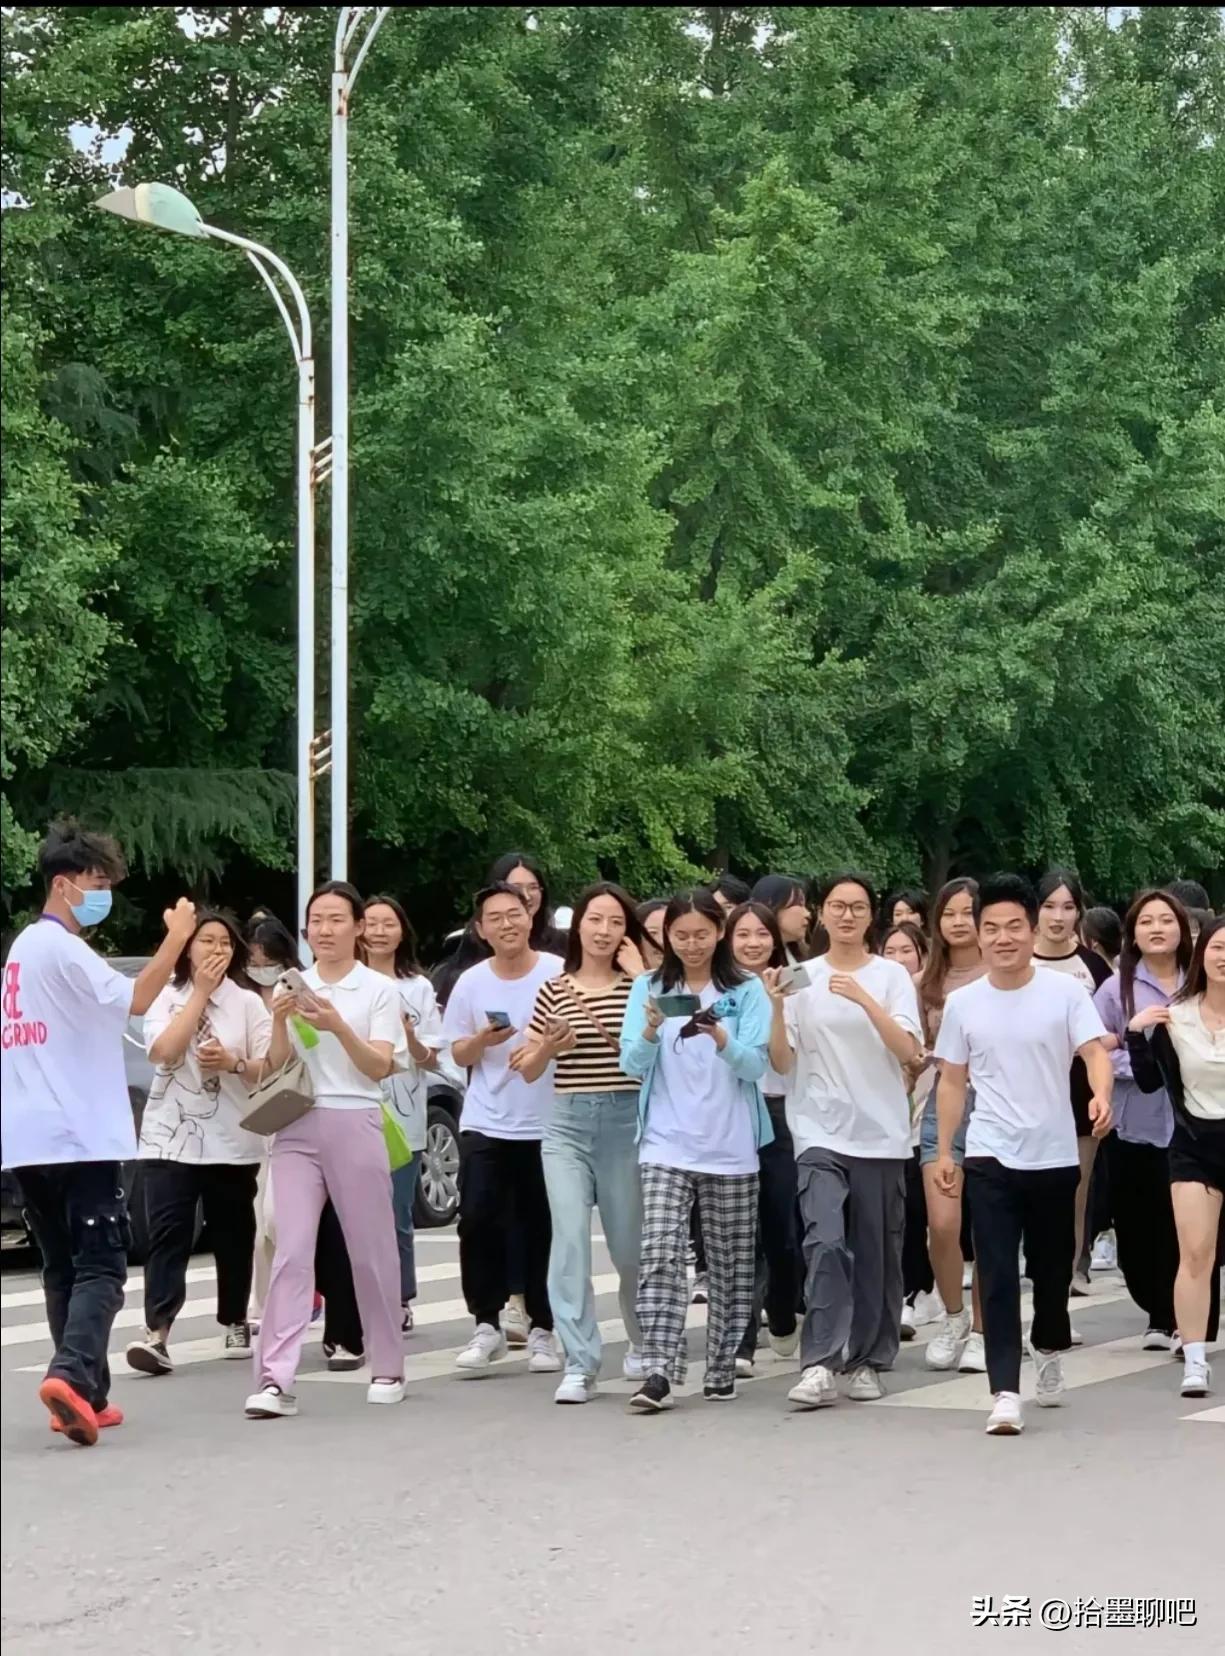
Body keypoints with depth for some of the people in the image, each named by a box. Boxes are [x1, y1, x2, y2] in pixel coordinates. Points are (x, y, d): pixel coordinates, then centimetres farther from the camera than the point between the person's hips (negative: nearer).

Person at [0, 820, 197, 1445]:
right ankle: (72, 1376, -28)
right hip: (79, 1137, -9)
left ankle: (84, 1395, 11)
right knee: (100, 1266, -10)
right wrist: (176, 937, -15)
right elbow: (134, 1000, -20)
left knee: (63, 1267, 12)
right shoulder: (61, 948, -11)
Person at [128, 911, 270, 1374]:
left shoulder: (248, 1003, 5)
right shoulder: (165, 998, 4)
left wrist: (234, 1063, -17)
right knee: (167, 1236, -11)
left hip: (232, 1142, 1)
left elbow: (271, 1070, 2)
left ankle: (235, 1323, 25)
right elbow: (163, 1052, -14)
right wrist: (200, 992, -11)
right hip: (171, 1139, -1)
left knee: (232, 1237, 9)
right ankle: (156, 1332, -19)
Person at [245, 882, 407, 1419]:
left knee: (371, 1252, 6)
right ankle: (276, 1380, -15)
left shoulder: (379, 990, 3)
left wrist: (337, 1025, -19)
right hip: (297, 1127, 2)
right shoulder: (291, 986, 10)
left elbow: (380, 1067, -6)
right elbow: (276, 1067, 8)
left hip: (355, 1125, -2)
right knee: (292, 1252, -9)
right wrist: (280, 1021, -11)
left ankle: (388, 1369, 21)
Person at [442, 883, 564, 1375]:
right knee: (478, 1223, -6)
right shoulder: (471, 983, 4)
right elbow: (459, 1054, 9)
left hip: (547, 1126, -2)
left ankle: (542, 1330, 15)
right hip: (485, 1126, 2)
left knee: (542, 1230, 4)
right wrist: (482, 1040, -11)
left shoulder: (561, 974, -4)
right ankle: (487, 1326, 4)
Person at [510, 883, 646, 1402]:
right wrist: (551, 1046, -10)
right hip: (567, 1124, 1)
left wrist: (640, 974, -13)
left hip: (626, 1122, -1)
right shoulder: (554, 989, 8)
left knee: (629, 1244, 8)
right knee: (570, 1239, -11)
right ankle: (579, 1364, -10)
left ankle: (642, 1341, 34)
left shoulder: (638, 987, 3)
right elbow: (528, 1070, 11)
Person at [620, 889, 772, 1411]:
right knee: (661, 1256, -13)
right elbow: (632, 1065, -2)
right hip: (666, 1146, 0)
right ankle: (659, 1372, -18)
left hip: (731, 1149, 0)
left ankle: (721, 1368, 16)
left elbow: (754, 1065, -7)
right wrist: (651, 1029, -22)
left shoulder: (747, 991, 1)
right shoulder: (648, 988, 5)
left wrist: (721, 1039, -27)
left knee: (730, 1265, 6)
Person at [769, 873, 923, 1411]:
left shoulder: (892, 975, 2)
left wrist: (865, 999, -23)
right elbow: (782, 1062, 2)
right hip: (820, 1133, 0)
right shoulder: (803, 978, 5)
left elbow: (908, 1051, -12)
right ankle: (819, 1365, -20)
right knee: (826, 1242, -17)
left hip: (882, 1135, 1)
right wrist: (777, 1008, -14)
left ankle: (866, 1361, 18)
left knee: (876, 1253, 5)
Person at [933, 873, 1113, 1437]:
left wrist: (1101, 1095, -34)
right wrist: (944, 1151, 5)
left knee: (1052, 1268, 15)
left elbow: (1094, 1052, -13)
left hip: (1055, 1156, 0)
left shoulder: (1065, 991, -4)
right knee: (998, 1276, -8)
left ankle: (1048, 1349, 42)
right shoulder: (962, 1002, 2)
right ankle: (1005, 1392, -11)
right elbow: (952, 1081, 9)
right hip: (990, 1158, 0)